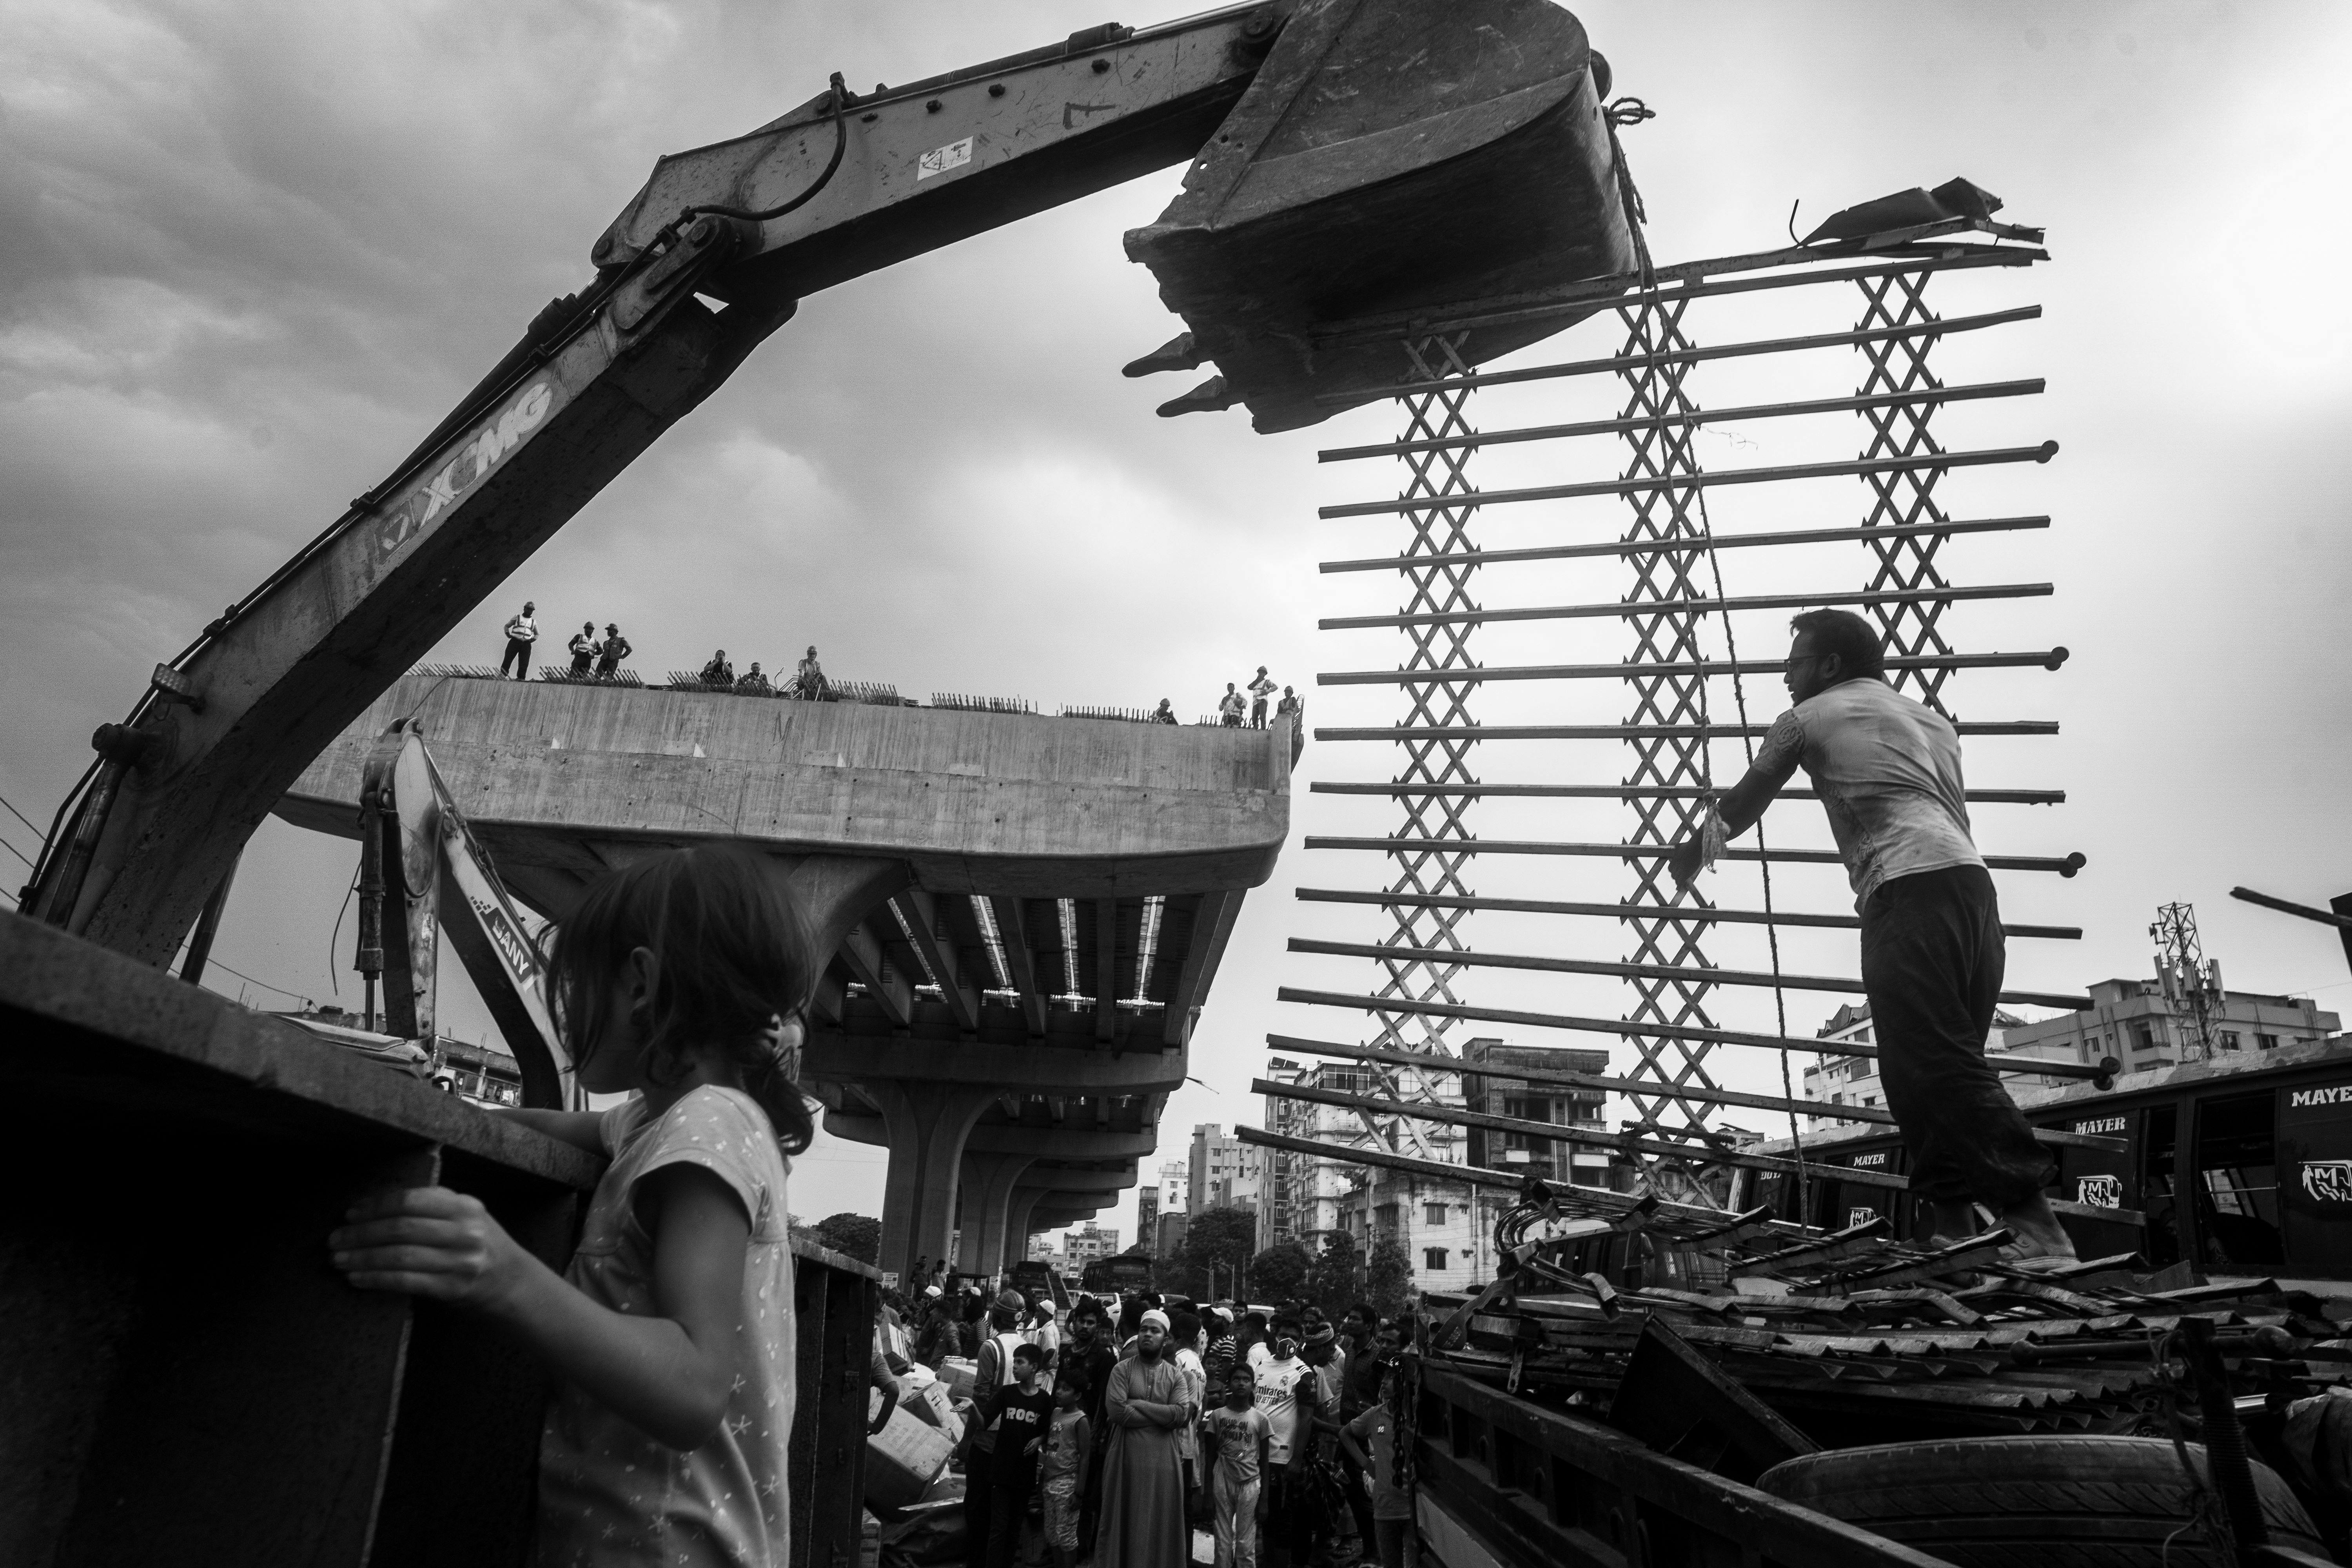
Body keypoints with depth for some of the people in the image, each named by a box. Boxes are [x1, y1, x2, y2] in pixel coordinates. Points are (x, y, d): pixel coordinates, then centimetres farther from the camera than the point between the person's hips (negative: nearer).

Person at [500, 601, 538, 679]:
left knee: (524, 662, -6)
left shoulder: (534, 622, 18)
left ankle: (521, 678, -4)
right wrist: (508, 634, 2)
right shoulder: (517, 618, 12)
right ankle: (503, 674, -8)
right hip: (515, 642, -2)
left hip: (526, 644, 2)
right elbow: (507, 626, 18)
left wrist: (533, 640, 11)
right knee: (508, 658, -11)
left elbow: (537, 634, 30)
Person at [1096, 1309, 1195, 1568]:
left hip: (1162, 1459, 2)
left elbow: (1179, 1415, -10)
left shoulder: (1175, 1376, 5)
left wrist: (1137, 1404, -12)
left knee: (1159, 1523, 8)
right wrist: (1161, 1415, -11)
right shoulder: (1122, 1370, -1)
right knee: (1122, 1522, 6)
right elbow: (1116, 1411, -15)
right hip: (1125, 1458, -1)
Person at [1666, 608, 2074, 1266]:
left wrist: (1694, 851, 40)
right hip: (1974, 884, 8)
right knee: (1947, 1066, 9)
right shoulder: (1933, 720, 30)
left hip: (1908, 890, -7)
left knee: (1939, 1066, -14)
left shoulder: (1810, 717, 14)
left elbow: (1743, 804, 24)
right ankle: (1955, 1225, 5)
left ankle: (2039, 1227, -23)